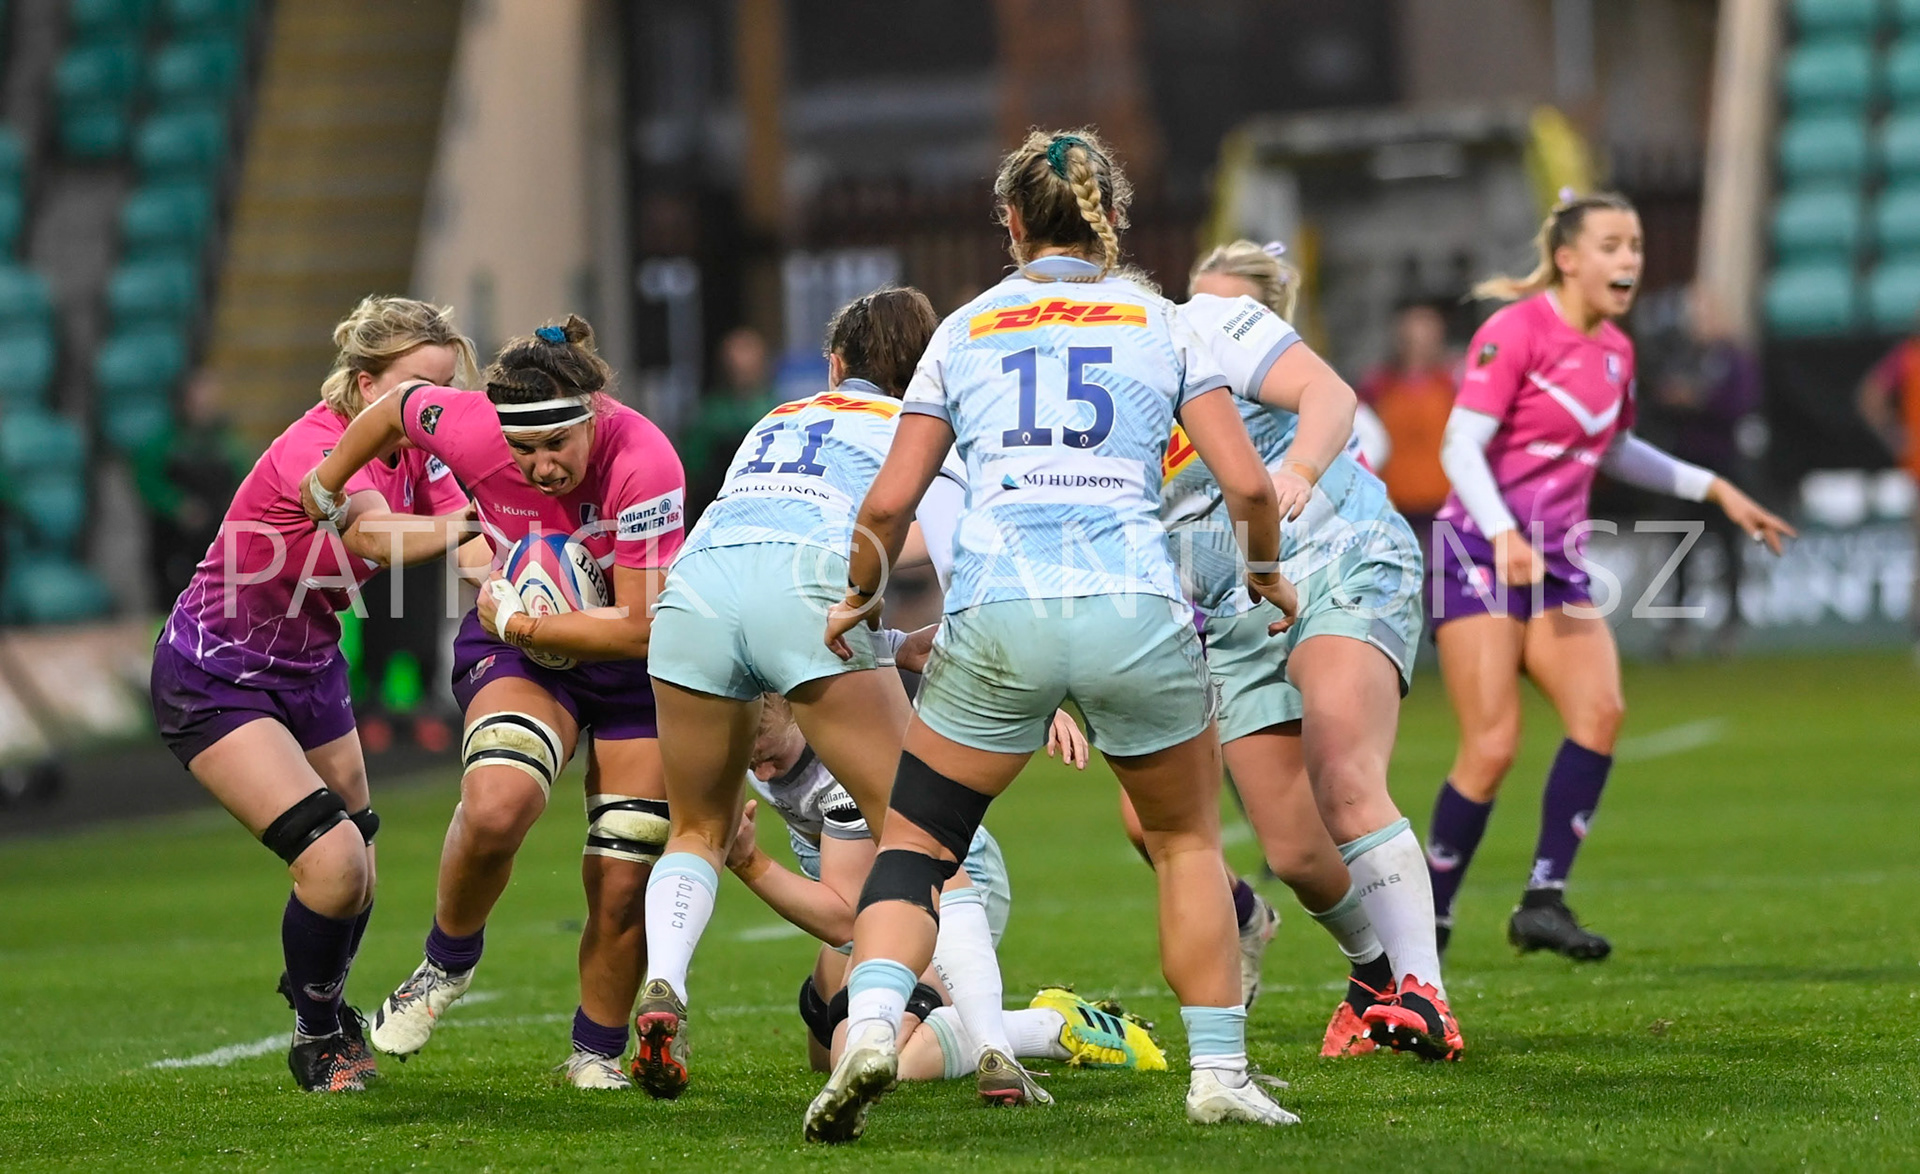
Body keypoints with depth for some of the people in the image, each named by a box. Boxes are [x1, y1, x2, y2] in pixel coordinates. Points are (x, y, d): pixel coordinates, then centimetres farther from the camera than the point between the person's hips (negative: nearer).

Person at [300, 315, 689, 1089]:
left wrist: (514, 622, -26)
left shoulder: (643, 462, -32)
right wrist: (326, 485, 15)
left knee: (623, 889, -4)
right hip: (519, 648, 1)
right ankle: (448, 962, 0)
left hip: (630, 662, -1)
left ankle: (597, 1053, 22)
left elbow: (640, 629, -29)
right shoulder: (474, 430, -24)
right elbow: (398, 407, 0)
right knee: (495, 805, -29)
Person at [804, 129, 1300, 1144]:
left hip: (997, 616, 0)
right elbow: (1248, 485, 5)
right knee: (1188, 840, 21)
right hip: (1136, 604, 0)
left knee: (915, 840, 12)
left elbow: (888, 502, 11)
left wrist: (861, 599, 30)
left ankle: (870, 1024, -12)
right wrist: (1266, 574, 25)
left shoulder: (965, 329, 17)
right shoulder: (1161, 324, 14)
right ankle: (1220, 1072, 17)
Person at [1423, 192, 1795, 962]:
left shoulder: (1614, 351, 12)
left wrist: (1715, 489, 29)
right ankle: (1427, 921, 1)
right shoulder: (1517, 330, -10)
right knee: (1492, 747, -14)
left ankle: (1544, 899, -15)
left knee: (1600, 709, -18)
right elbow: (1460, 445, -17)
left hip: (1556, 565, 6)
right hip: (1480, 557, -6)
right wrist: (1503, 537, -30)